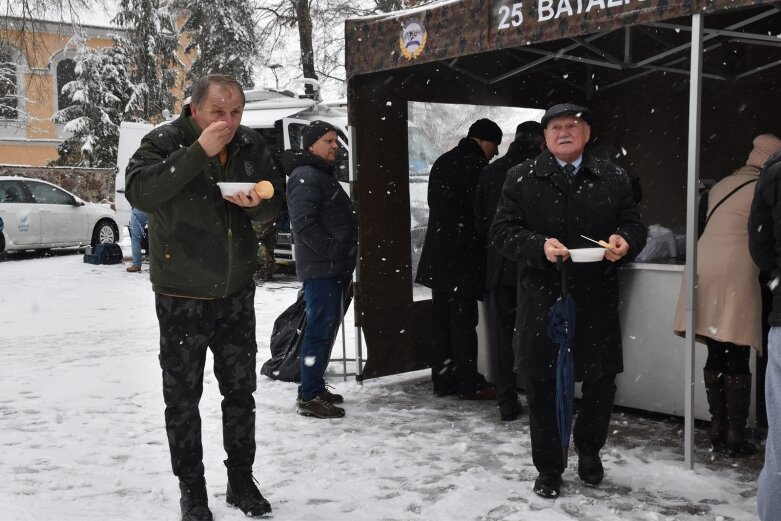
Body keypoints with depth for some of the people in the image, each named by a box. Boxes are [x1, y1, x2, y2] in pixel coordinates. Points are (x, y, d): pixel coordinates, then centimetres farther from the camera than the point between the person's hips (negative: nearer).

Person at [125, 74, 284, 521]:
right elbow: (140, 192, -28)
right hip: (181, 295, -4)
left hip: (237, 292, 4)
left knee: (241, 392, 14)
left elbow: (276, 203, 9)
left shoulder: (252, 145, 1)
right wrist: (198, 152, -32)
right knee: (183, 398, 6)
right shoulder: (164, 142, -11)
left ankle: (242, 482, 31)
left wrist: (257, 204, -15)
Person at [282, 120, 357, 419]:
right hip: (320, 268, -10)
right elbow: (303, 223, -22)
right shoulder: (305, 177, -12)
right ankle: (308, 397, -4)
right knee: (320, 329, -9)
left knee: (328, 327, 15)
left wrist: (346, 254, 17)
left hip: (335, 267, 10)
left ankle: (316, 387, 25)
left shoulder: (324, 175, 21)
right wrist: (332, 249, -20)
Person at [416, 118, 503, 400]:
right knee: (463, 319, -4)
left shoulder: (441, 163, 16)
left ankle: (442, 380, 16)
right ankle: (469, 383, 0)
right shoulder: (473, 165, -11)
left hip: (437, 255, 8)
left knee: (441, 318, 10)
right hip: (463, 256, -8)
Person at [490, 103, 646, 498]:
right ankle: (548, 468, 24)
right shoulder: (521, 178, 2)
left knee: (601, 383, 10)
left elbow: (634, 226, 9)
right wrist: (539, 246, -20)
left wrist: (624, 242, -14)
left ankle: (589, 452, 38)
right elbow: (502, 231, -3)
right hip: (542, 302, -1)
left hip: (596, 301, 1)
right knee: (541, 387, 6)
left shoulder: (613, 178, 7)